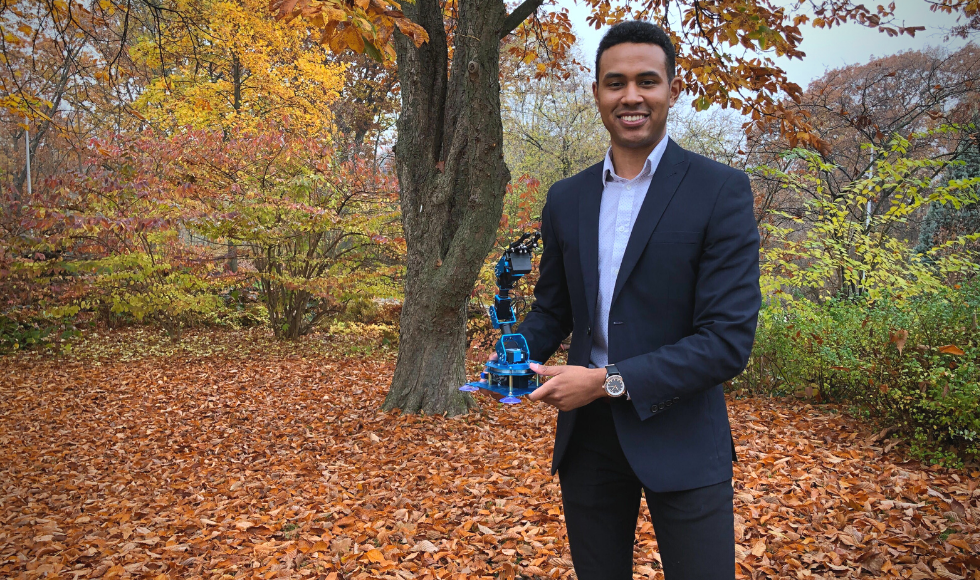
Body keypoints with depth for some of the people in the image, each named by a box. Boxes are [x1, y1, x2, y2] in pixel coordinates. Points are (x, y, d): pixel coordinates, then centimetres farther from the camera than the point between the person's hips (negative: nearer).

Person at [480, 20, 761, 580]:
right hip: (587, 437, 4)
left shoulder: (722, 191, -10)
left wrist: (610, 382, -20)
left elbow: (729, 339, -16)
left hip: (681, 443, -4)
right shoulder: (566, 198, 5)